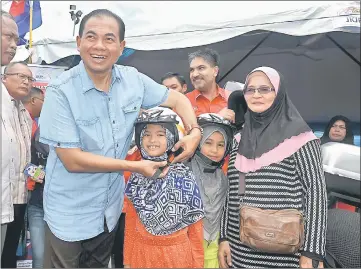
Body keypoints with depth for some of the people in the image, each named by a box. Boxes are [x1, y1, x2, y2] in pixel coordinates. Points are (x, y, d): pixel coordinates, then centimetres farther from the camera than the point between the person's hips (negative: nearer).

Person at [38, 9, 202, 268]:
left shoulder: (133, 80, -8)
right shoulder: (61, 91, -20)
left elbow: (177, 99, 6)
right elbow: (72, 160, -23)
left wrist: (194, 131, -14)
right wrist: (135, 166, -20)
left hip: (110, 210, 5)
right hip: (70, 215, -4)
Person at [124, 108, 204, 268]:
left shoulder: (184, 177, -11)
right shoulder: (135, 177, -2)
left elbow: (195, 223, -5)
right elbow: (130, 221, 4)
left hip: (177, 253, -2)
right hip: (142, 253, 2)